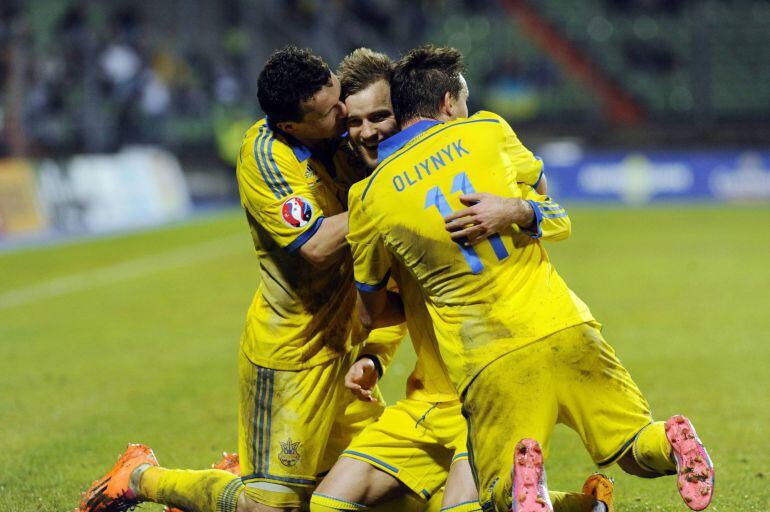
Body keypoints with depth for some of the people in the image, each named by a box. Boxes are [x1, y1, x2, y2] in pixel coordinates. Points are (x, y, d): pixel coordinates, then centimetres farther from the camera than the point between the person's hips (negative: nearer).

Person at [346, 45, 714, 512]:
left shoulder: (369, 198, 5)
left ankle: (521, 474, -24)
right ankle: (673, 443, -21)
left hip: (487, 361, -1)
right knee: (638, 452, 14)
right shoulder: (489, 131, 7)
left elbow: (373, 313, 17)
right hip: (563, 327, 1)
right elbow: (546, 208, 27)